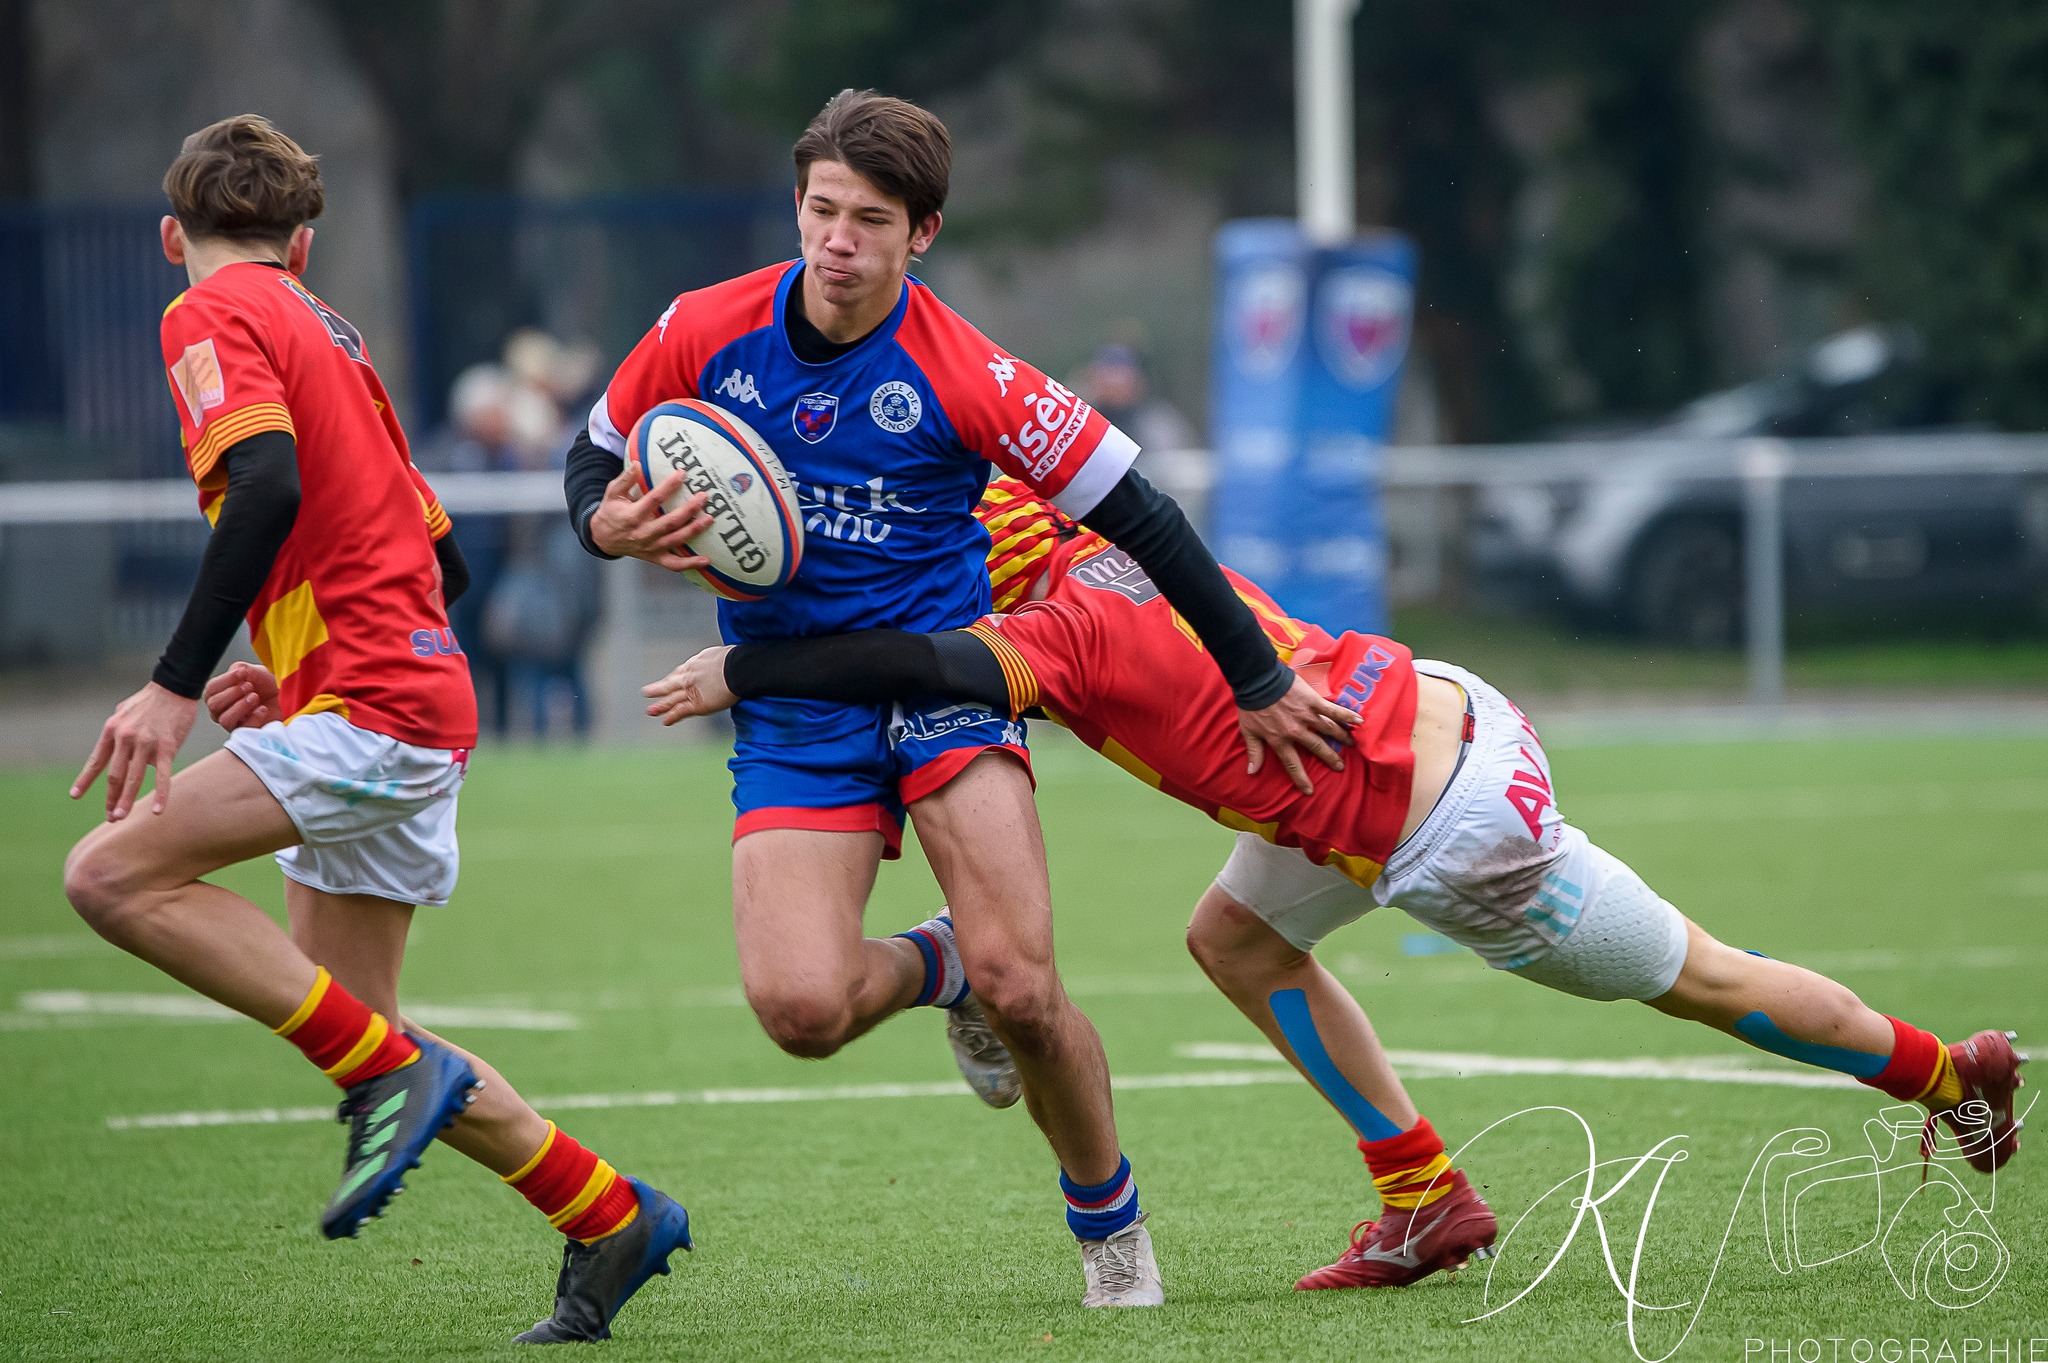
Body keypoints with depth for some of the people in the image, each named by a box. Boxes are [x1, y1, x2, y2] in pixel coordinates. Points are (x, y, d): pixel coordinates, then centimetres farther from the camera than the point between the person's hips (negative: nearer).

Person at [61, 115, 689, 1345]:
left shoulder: (212, 317, -4)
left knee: (116, 876, -17)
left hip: (371, 711, -9)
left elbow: (267, 488, -22)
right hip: (423, 696, 9)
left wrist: (175, 686, -24)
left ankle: (391, 1071, -16)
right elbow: (439, 554, 24)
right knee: (351, 1024, 14)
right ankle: (615, 1221, 20)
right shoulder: (328, 334, 23)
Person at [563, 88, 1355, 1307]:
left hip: (943, 674, -2)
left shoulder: (965, 377, -15)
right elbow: (595, 463, 10)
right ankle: (938, 965, 18)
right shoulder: (705, 335, -7)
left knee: (1021, 991, -18)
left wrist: (1259, 684, -3)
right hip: (792, 707, 2)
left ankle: (1109, 1221, 10)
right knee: (801, 1009, -19)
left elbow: (1139, 518, -7)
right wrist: (610, 524, -16)